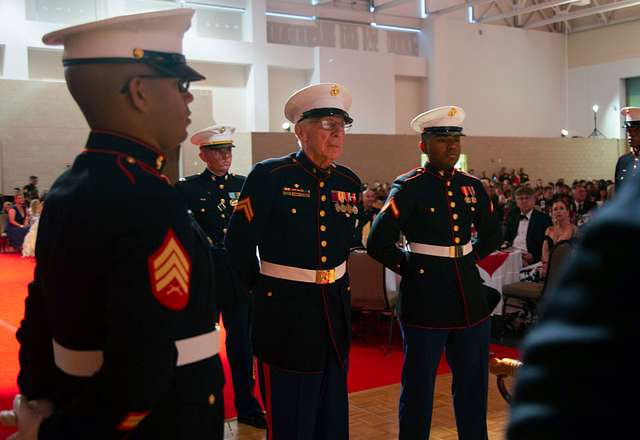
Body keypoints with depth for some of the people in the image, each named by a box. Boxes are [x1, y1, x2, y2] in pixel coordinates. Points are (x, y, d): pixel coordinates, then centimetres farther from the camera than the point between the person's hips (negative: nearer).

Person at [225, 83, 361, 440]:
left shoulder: (349, 182, 4)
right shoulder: (270, 176, -12)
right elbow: (239, 243, -8)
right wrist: (262, 287, 2)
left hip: (336, 310, 6)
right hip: (286, 311, -5)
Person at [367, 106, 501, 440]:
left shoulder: (472, 187, 7)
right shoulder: (408, 188, -9)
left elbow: (493, 234, 21)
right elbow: (378, 244, -16)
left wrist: (470, 257, 10)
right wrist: (410, 268, -6)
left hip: (470, 298, 6)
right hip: (425, 300, -5)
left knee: (473, 384, 15)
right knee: (419, 387, 6)